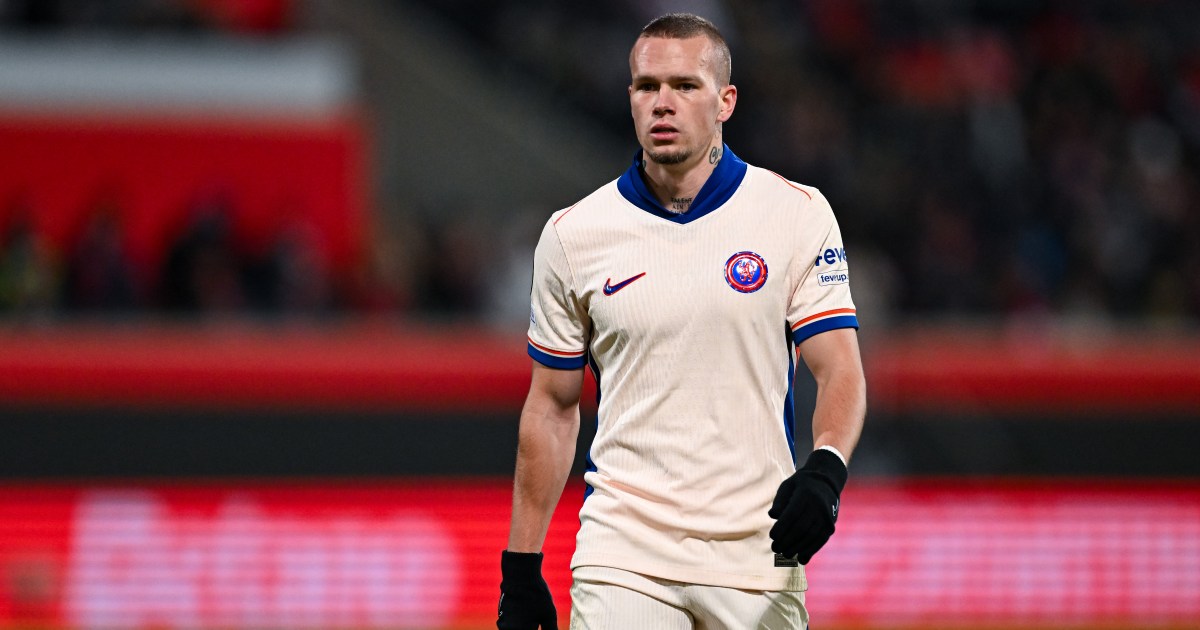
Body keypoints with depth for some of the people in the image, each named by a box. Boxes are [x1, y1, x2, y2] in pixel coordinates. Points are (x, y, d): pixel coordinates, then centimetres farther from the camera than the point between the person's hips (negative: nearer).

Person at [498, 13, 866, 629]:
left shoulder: (797, 213, 1)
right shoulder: (572, 234, 4)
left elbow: (840, 371, -3)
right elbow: (552, 405, 11)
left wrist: (825, 469, -24)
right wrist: (520, 566, 9)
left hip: (756, 557, 0)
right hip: (623, 551, 0)